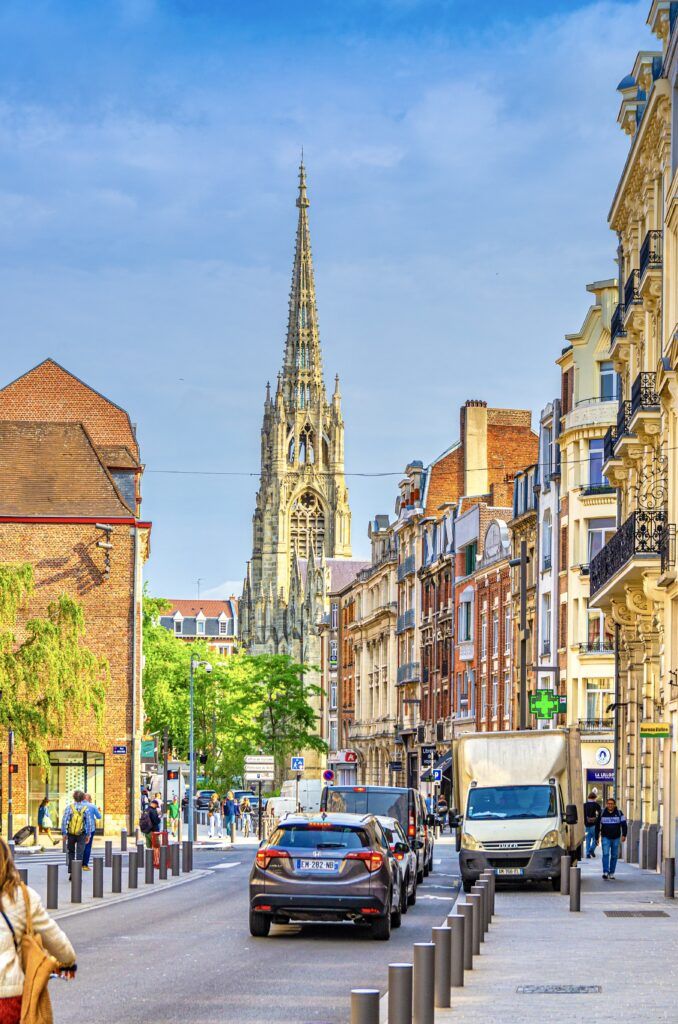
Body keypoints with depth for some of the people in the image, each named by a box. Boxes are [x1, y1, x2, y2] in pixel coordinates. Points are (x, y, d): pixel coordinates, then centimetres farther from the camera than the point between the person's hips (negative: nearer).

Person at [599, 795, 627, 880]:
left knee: (614, 856, 5)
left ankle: (611, 873, 15)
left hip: (616, 838, 1)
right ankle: (605, 872, -19)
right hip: (605, 837, -1)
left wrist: (624, 835, -8)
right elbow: (598, 825, 7)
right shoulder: (602, 813, 1)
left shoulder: (619, 813, 1)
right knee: (605, 854, -15)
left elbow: (624, 824, 3)